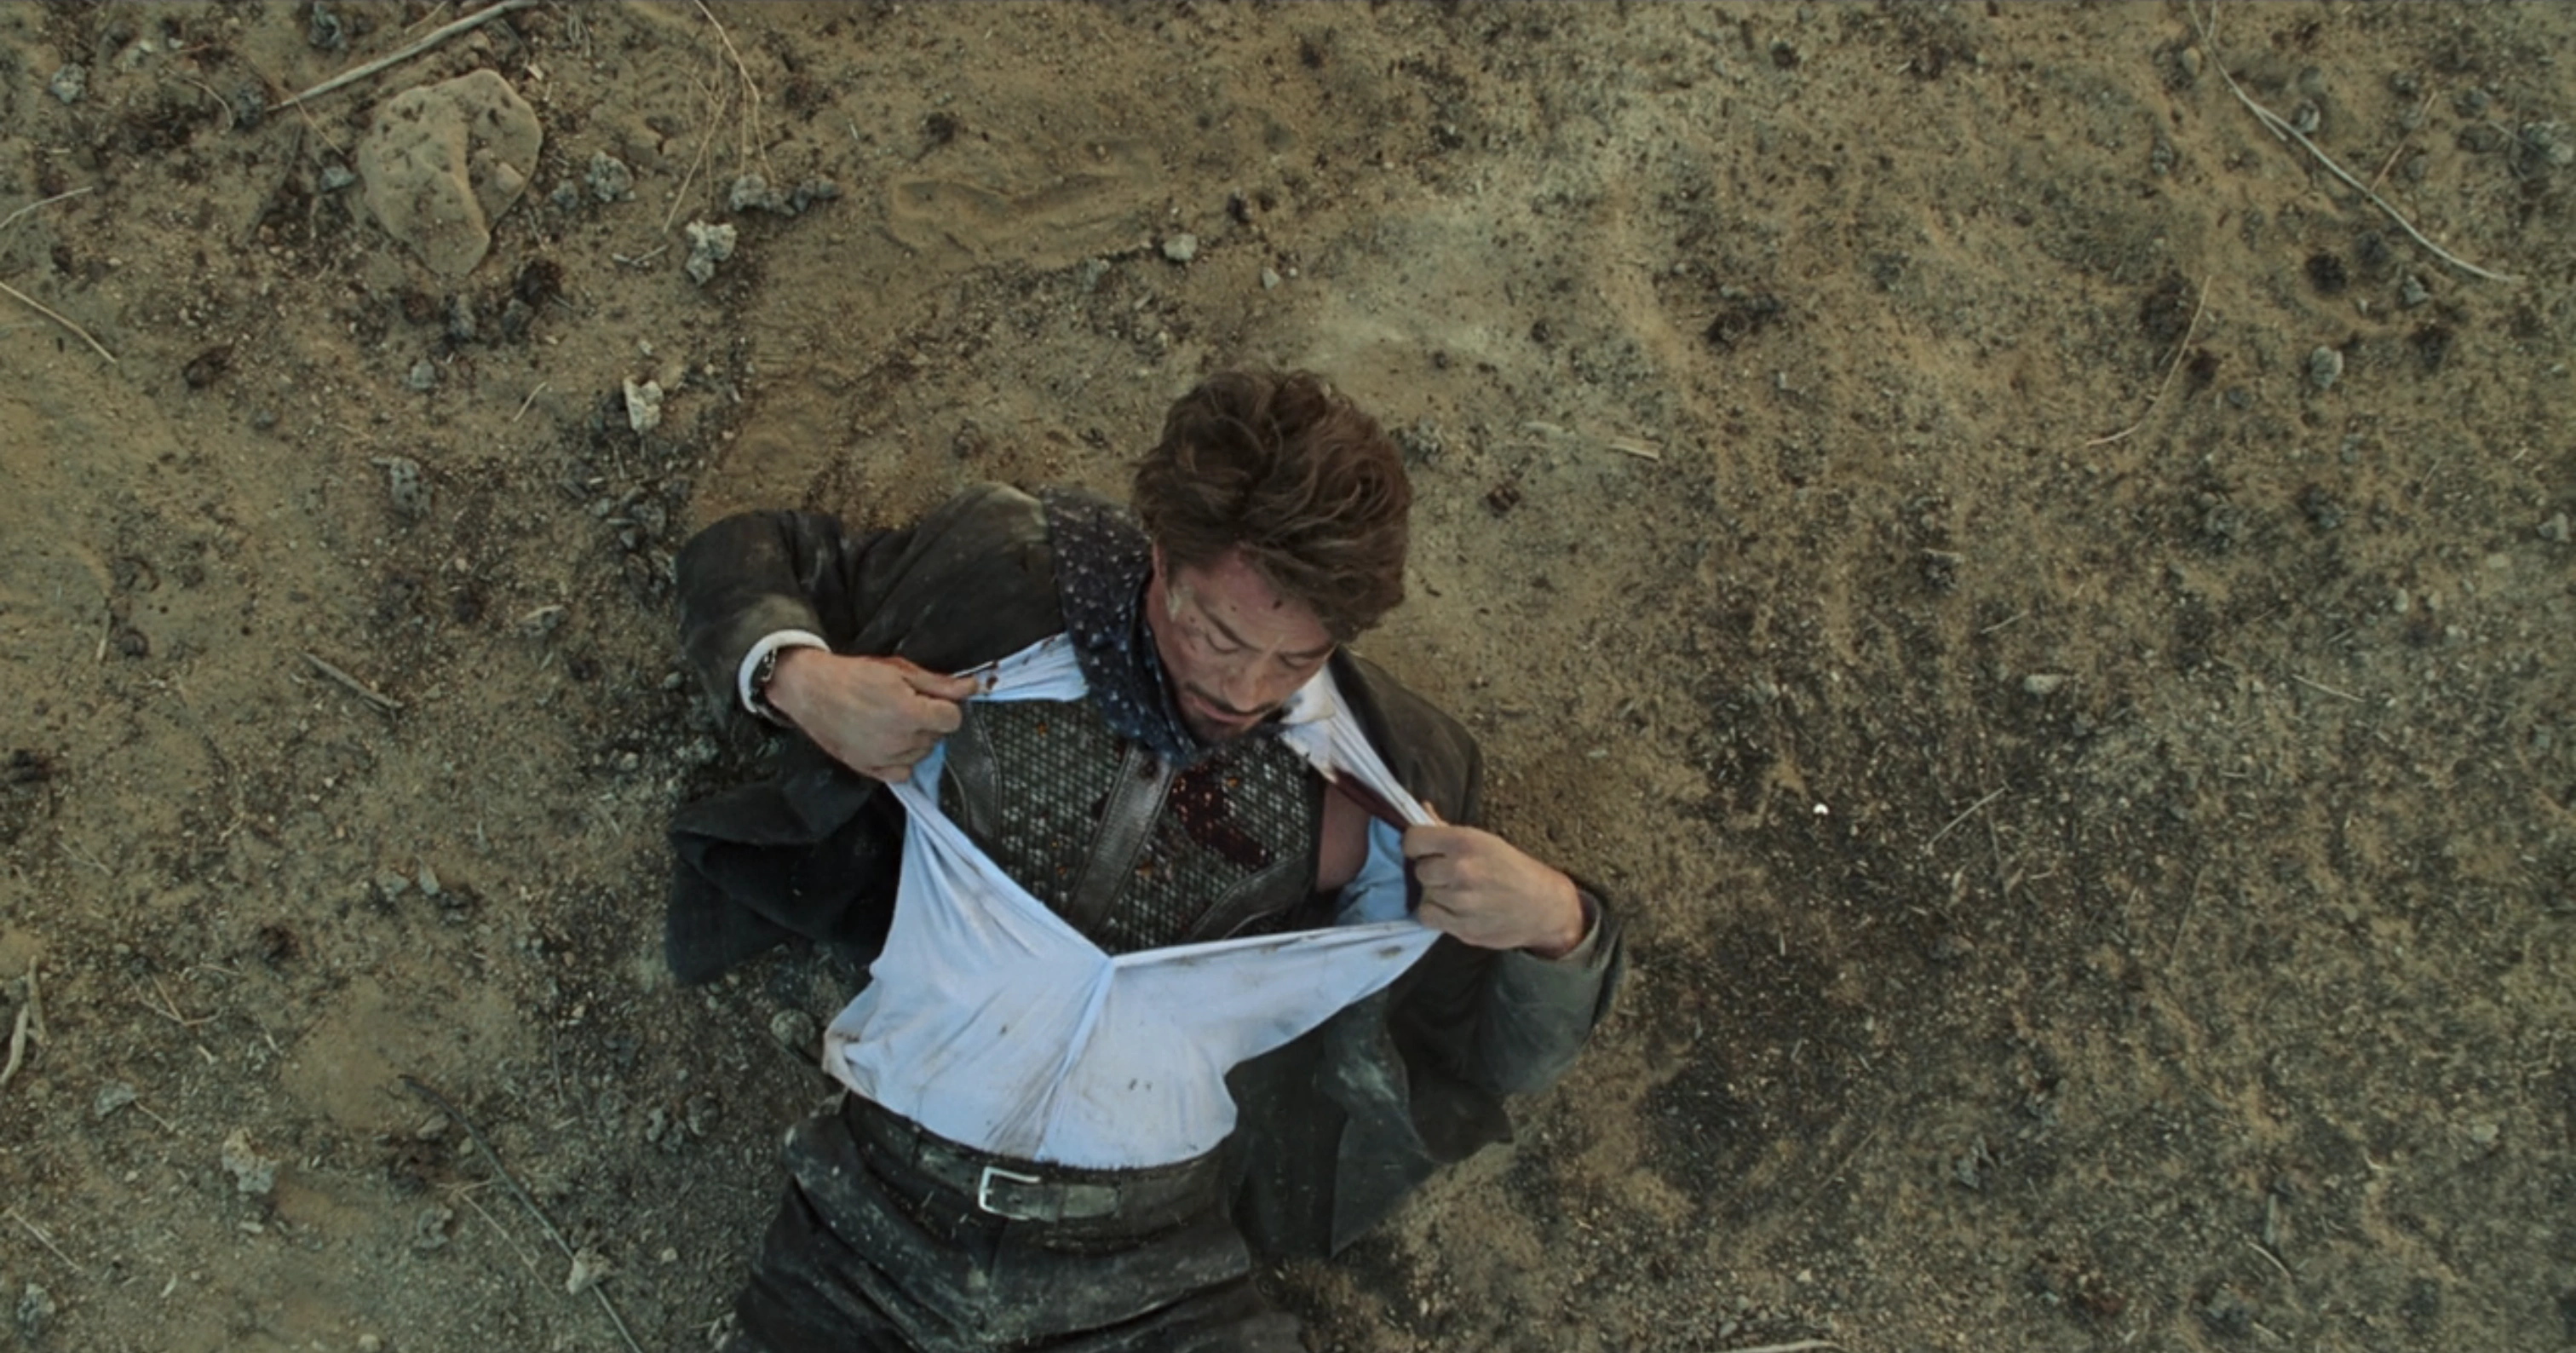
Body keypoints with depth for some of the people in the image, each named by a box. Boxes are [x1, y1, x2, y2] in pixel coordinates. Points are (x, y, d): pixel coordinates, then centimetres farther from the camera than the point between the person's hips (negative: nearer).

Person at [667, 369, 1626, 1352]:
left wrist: (1556, 923, -14)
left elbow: (1499, 1060, 8)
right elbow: (744, 559, 13)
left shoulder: (1376, 772, -1)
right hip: (877, 1224, 0)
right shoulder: (1004, 585, -2)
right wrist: (799, 678, -9)